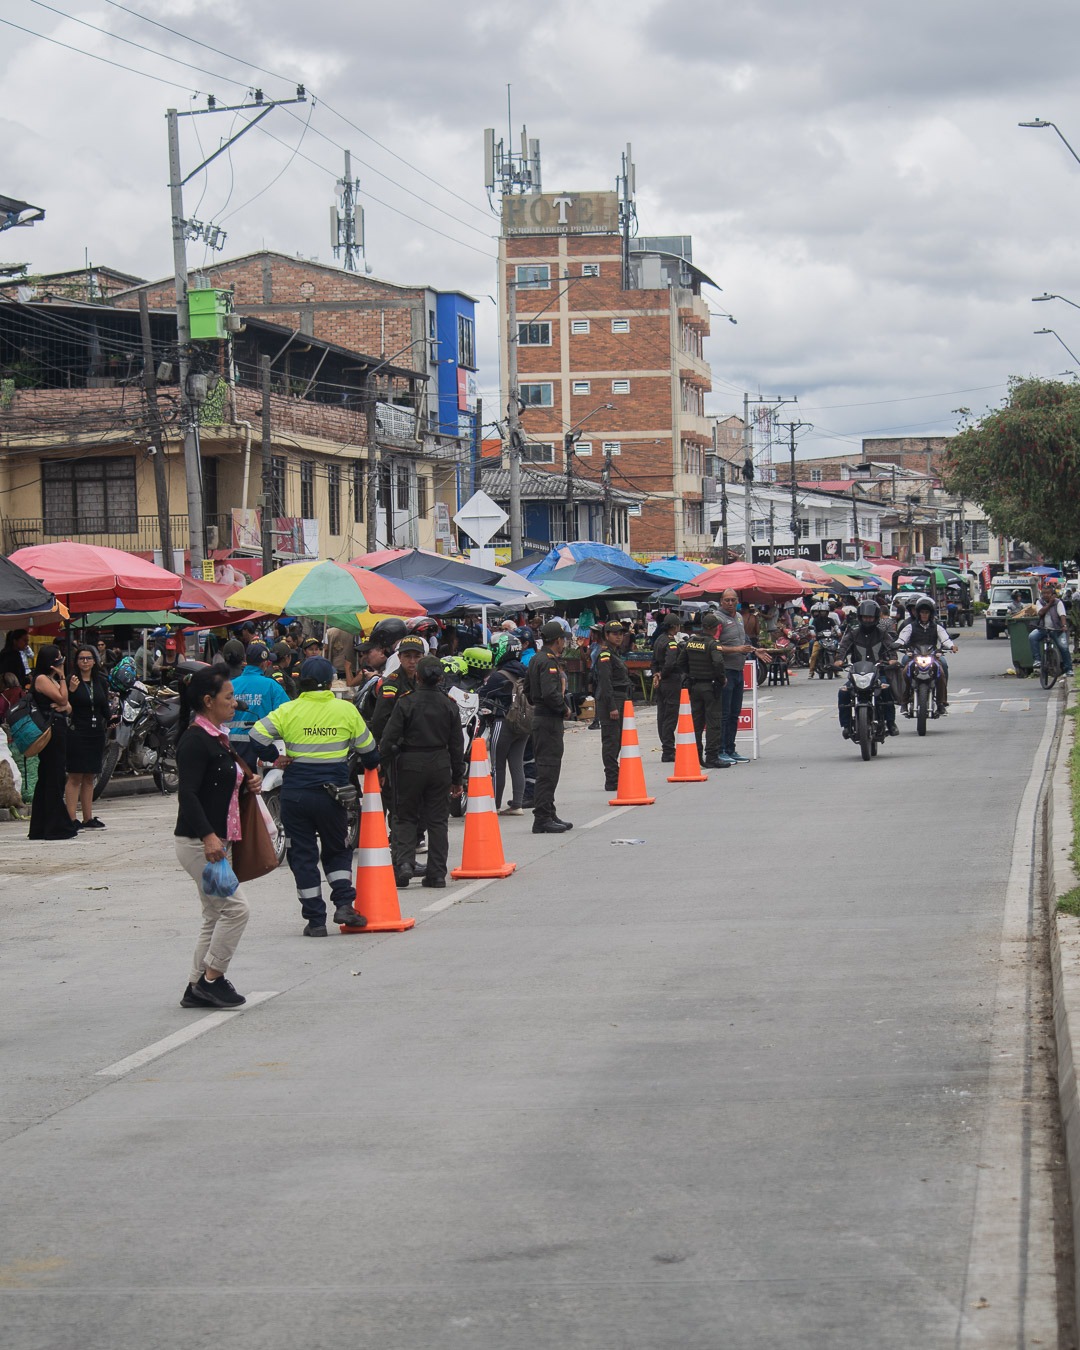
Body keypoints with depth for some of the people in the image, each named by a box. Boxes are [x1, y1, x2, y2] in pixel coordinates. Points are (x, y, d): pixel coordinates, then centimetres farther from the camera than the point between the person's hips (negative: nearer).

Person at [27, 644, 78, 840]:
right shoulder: (41, 679, -9)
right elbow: (62, 699, -15)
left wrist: (63, 707, -7)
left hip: (59, 730, 10)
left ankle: (41, 827, 13)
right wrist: (62, 678, -9)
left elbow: (68, 706, 15)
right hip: (50, 731, -10)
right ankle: (56, 826, -6)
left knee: (47, 780, 10)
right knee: (53, 778, -8)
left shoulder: (53, 679, 19)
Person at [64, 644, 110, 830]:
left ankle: (88, 818, 15)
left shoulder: (100, 682, 11)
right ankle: (72, 819, -8)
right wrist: (71, 690, -25)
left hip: (96, 733, 6)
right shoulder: (71, 681, -6)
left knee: (90, 777, 11)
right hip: (77, 733, -6)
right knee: (75, 777, -7)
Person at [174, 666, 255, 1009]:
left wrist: (248, 783, 8)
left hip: (216, 841, 10)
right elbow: (188, 794, -23)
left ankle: (197, 988, 16)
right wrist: (208, 836, -31)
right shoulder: (195, 740, -15)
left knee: (215, 916, 12)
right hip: (198, 843, -10)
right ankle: (211, 978, -1)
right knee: (235, 908, -11)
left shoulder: (218, 737, 15)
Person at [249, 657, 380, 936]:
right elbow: (368, 750, 8)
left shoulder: (288, 711, -4)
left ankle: (315, 920, 6)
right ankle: (344, 904, 3)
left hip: (295, 795, 0)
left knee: (303, 855, 8)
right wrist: (368, 767, 30)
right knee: (338, 850, 20)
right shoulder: (346, 710, -2)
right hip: (332, 794, 0)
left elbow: (255, 739, -8)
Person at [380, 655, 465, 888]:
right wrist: (458, 778, 14)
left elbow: (389, 740, -11)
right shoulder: (448, 705, 1)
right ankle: (437, 873, 7)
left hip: (410, 764, -3)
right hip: (440, 765, 3)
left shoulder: (405, 703, -10)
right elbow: (456, 745, 6)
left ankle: (403, 862, -10)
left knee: (404, 817, 9)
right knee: (437, 820, 8)